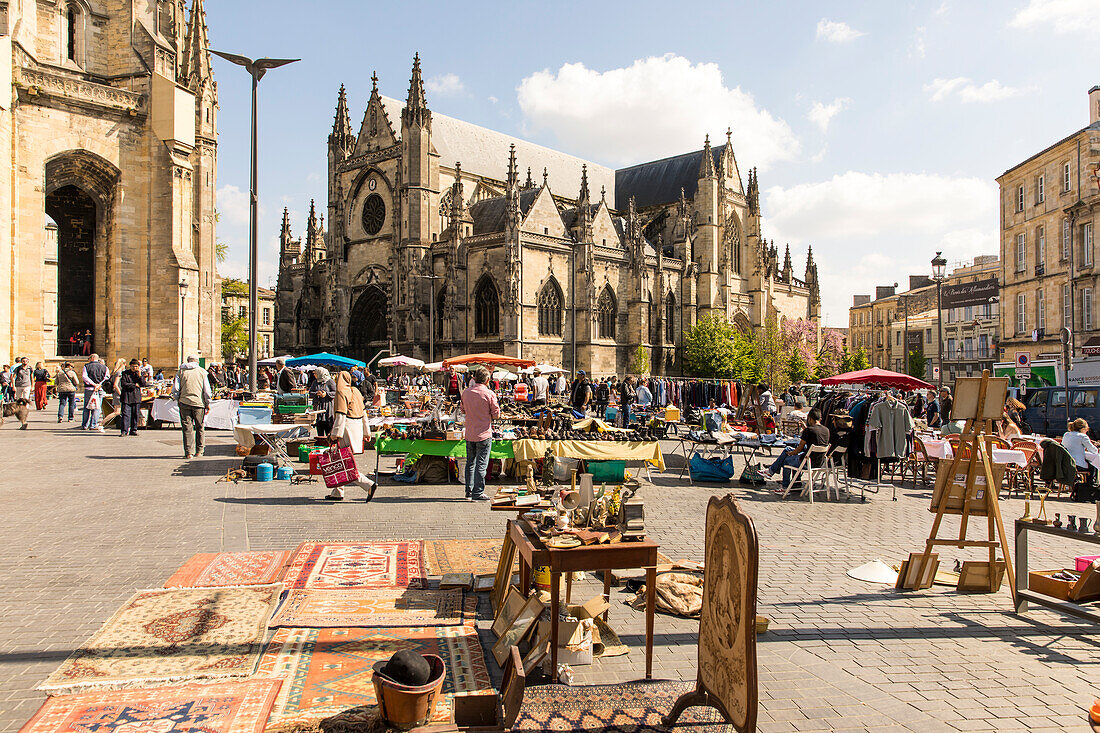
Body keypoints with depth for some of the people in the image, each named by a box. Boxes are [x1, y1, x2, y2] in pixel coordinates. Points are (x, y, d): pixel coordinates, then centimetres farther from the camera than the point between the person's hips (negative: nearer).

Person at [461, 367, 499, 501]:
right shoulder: (489, 394, -13)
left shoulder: (466, 392, 3)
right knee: (481, 464, 0)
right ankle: (478, 493, 1)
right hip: (484, 434, -5)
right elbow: (496, 414, -7)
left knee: (470, 463, 16)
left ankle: (469, 491, 23)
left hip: (469, 434, 5)